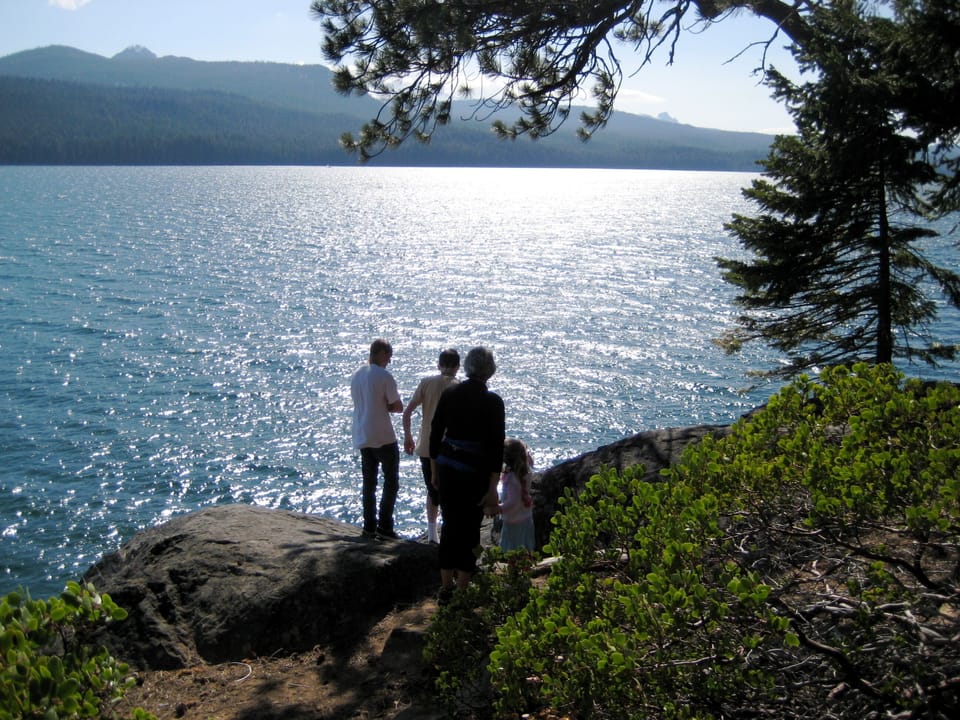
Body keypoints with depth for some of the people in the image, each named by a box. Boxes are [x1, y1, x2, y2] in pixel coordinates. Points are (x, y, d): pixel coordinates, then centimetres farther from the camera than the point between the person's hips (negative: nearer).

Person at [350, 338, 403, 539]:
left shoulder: (356, 375, 9)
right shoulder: (384, 376, -13)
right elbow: (398, 407, -10)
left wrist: (381, 405, 6)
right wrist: (387, 406, 7)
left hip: (362, 438, 7)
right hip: (383, 438, -6)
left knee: (368, 483, 12)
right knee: (391, 482, 4)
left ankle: (369, 526, 12)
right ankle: (384, 525, 0)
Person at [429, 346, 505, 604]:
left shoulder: (449, 393, 0)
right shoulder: (492, 401, -11)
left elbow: (435, 433, 5)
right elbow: (496, 446, -13)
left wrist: (435, 468, 16)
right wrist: (492, 488, -9)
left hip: (447, 467, 4)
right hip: (475, 471, -4)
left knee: (449, 525, 16)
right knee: (469, 529, 7)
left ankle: (446, 588, 24)